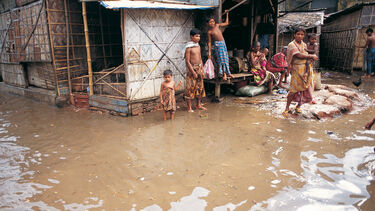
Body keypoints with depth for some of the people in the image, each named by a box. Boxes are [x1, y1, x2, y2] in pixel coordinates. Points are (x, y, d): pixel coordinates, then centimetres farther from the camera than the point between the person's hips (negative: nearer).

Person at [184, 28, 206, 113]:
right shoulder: (188, 48, -11)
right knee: (190, 88, -3)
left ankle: (198, 105, 26)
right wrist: (193, 72, -16)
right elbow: (187, 61, -14)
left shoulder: (198, 46, 10)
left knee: (200, 87, 13)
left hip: (199, 68, 7)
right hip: (192, 68, -7)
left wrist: (202, 71, 10)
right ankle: (189, 108, 5)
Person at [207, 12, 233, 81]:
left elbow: (227, 23, 16)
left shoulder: (217, 25, 5)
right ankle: (224, 74, 2)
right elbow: (209, 42, -4)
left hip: (223, 42, 5)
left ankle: (227, 72, 16)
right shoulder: (209, 32, -7)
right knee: (221, 59, -4)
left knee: (226, 58, 8)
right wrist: (209, 52, -6)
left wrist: (227, 14, 13)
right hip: (218, 44, -5)